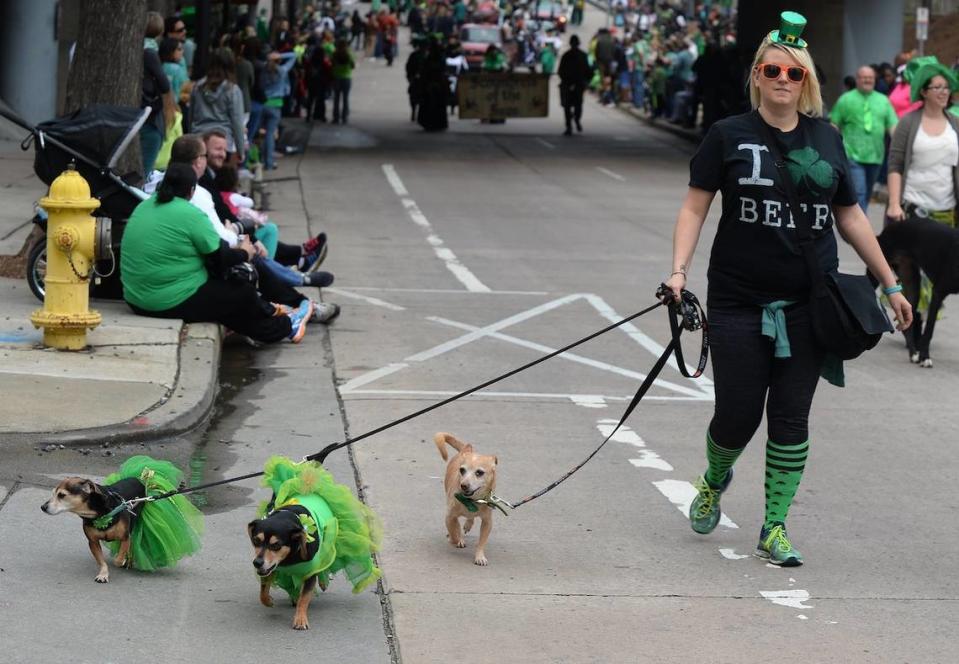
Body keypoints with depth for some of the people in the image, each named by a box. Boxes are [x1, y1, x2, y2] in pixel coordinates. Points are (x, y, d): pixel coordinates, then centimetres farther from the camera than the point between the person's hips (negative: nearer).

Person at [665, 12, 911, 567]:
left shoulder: (826, 140, 7)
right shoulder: (729, 135, 0)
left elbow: (851, 217, 14)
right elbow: (695, 208, 0)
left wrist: (891, 283, 14)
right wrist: (680, 269, -14)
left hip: (808, 306, 2)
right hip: (739, 303, -2)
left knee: (791, 418, 3)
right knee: (738, 415, -1)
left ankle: (775, 530, 14)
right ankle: (715, 480, 32)